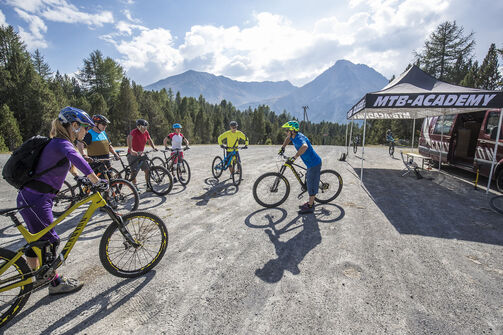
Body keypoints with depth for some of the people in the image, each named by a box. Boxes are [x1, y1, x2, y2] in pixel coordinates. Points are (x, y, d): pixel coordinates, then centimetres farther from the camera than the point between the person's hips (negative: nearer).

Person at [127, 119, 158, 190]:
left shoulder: (146, 132, 3)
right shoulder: (134, 131, -17)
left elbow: (149, 140, 21)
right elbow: (129, 138, -35)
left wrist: (153, 147, 6)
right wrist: (131, 150, -46)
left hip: (140, 154, 6)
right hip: (132, 155, -6)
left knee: (147, 170, 0)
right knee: (134, 172, -8)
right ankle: (135, 186, 7)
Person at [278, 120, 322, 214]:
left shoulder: (299, 138, -28)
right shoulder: (293, 136, 1)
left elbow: (305, 146, -52)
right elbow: (288, 138, 27)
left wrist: (294, 157, -48)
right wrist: (282, 148, 24)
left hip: (314, 164, -10)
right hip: (311, 163, 10)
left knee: (312, 185, -1)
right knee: (309, 183, 19)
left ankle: (310, 207, 9)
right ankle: (310, 202, 32)